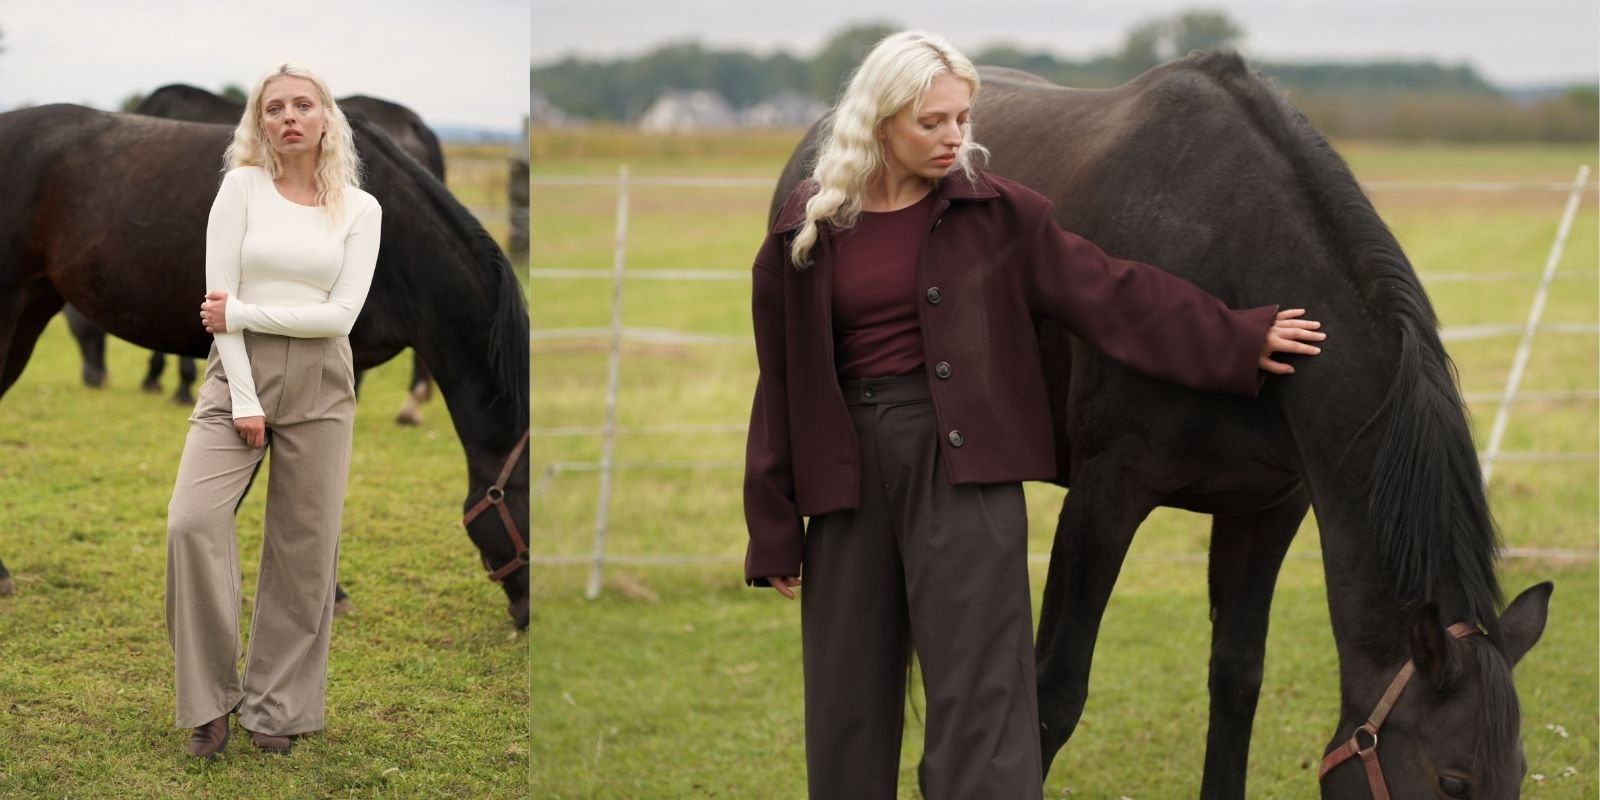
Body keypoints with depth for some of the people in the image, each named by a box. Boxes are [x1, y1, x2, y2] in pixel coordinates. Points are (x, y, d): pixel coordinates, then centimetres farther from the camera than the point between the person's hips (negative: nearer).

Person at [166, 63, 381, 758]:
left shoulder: (360, 208, 3)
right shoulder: (242, 186, 0)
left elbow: (341, 314, -6)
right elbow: (218, 297, -5)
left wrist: (242, 312, -11)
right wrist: (244, 400, -11)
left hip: (320, 382, 1)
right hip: (240, 370, -1)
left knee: (303, 548, 3)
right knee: (192, 522, -17)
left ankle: (276, 706, 16)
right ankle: (211, 700, -6)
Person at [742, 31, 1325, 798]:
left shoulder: (994, 212, 1)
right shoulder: (804, 231, 2)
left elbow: (1111, 292, 3)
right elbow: (780, 385, 6)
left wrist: (1236, 342, 1)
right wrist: (774, 530, 6)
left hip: (961, 458, -2)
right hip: (852, 465, 2)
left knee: (977, 687, -6)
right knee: (846, 699, 9)